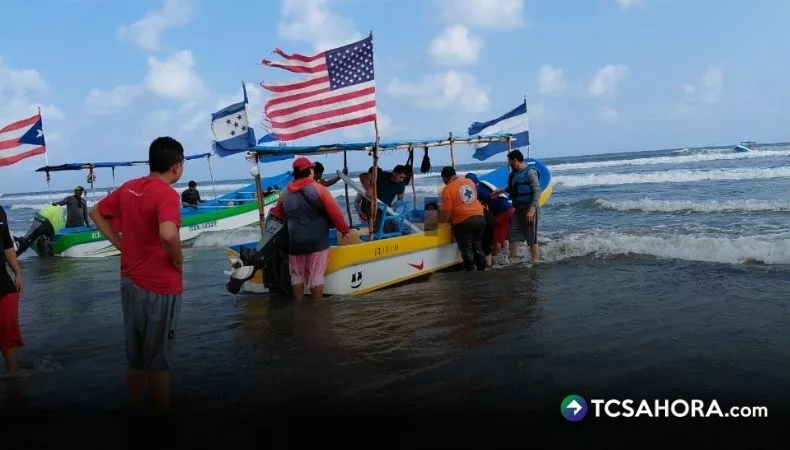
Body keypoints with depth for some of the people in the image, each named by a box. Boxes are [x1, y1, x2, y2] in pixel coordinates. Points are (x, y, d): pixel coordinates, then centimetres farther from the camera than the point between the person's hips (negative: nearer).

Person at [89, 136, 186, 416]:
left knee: (136, 357, 19)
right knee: (159, 360, 5)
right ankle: (163, 414, 16)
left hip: (130, 281, 7)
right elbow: (168, 235, -36)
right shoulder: (167, 194, -19)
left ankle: (135, 410, 30)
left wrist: (121, 245, 12)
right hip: (159, 287, -7)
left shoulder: (128, 188, 5)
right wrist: (178, 262, -18)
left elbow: (96, 214, 18)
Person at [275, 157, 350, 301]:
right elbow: (335, 213, -8)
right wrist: (344, 230, 3)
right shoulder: (319, 189, -9)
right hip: (317, 241, -4)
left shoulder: (285, 193, 6)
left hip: (294, 242, 4)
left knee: (297, 275, 15)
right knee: (316, 275, 4)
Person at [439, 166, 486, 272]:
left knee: (466, 249, 5)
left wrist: (440, 222, 4)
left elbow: (446, 212, -11)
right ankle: (481, 270, 26)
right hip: (480, 217, 6)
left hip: (463, 222, -6)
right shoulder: (469, 181, 11)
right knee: (478, 246, 19)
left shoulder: (447, 189, -8)